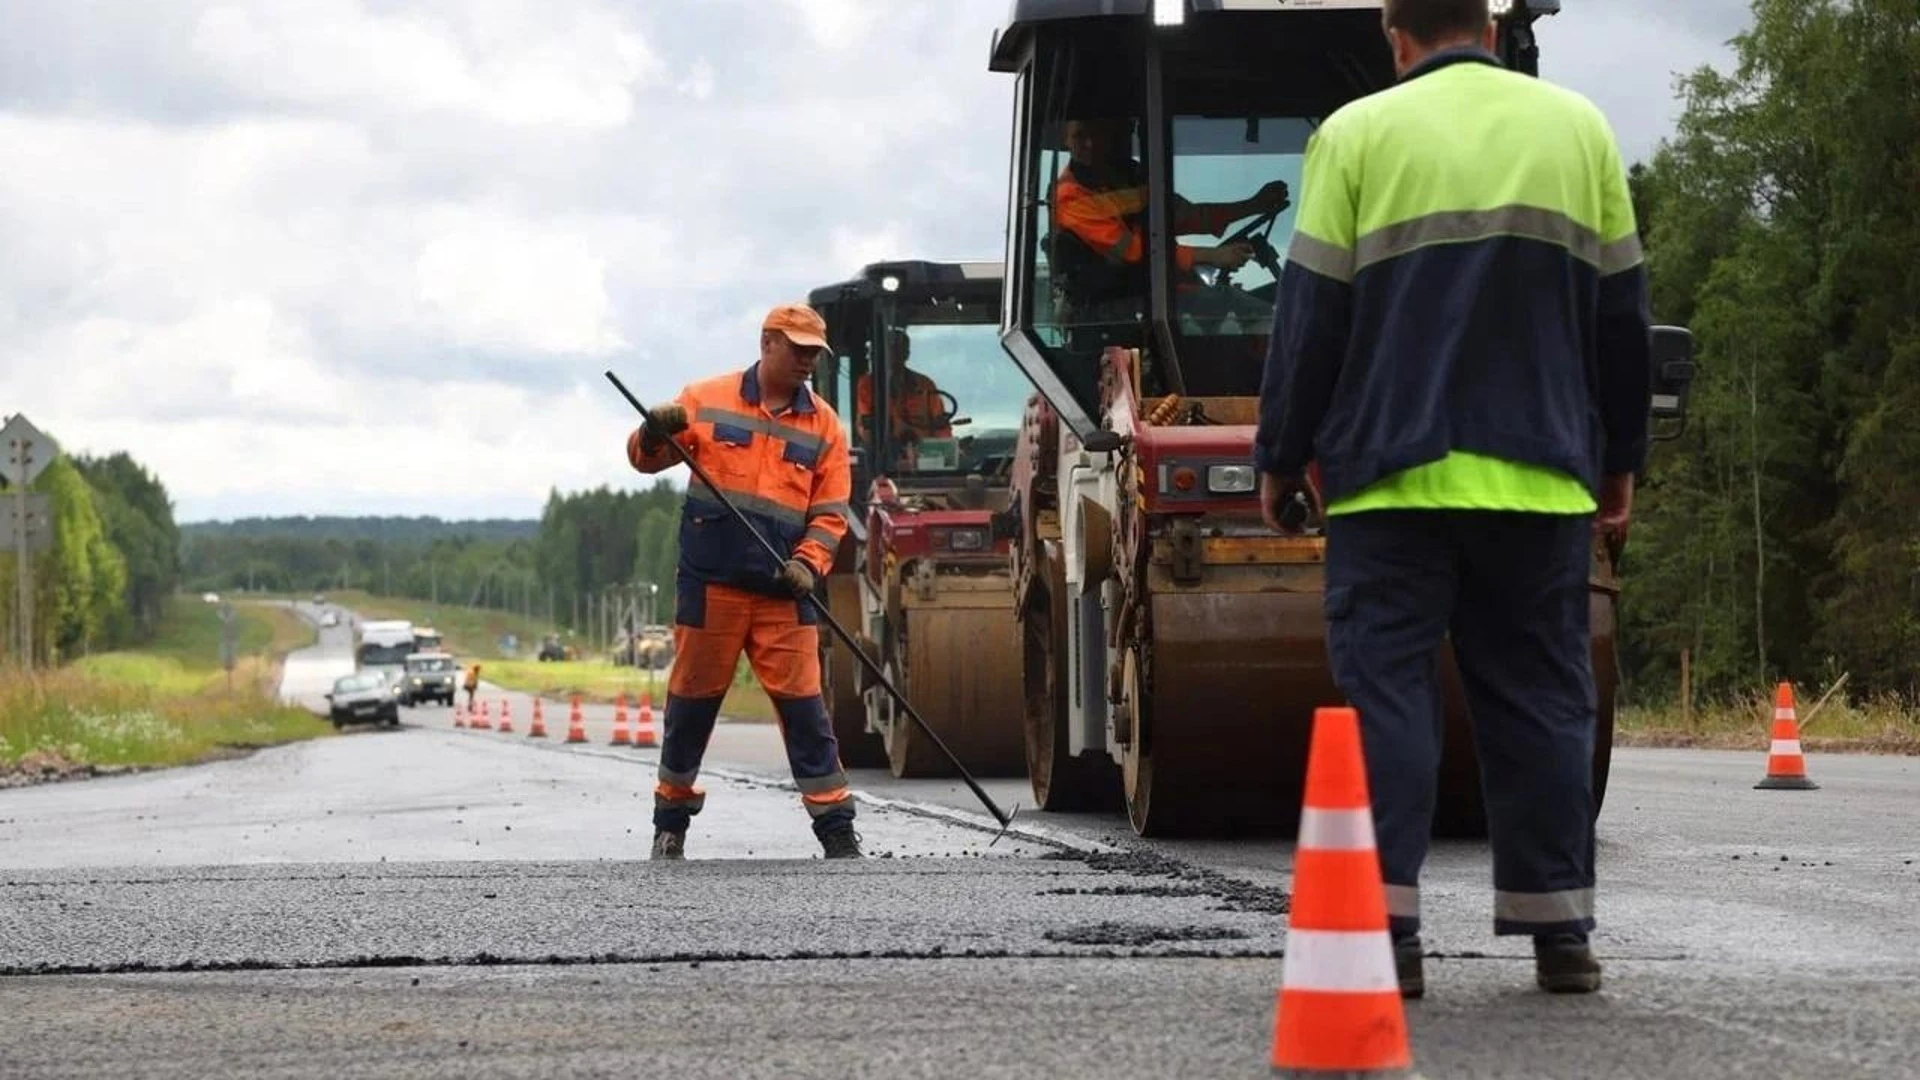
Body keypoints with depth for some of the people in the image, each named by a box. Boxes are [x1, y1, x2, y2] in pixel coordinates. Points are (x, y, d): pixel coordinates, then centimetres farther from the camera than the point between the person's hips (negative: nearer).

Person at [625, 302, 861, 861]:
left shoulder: (823, 425, 7)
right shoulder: (707, 400, 3)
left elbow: (830, 511, 5)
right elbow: (645, 457, 7)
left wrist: (808, 563, -13)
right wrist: (653, 434, -16)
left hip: (783, 591, 1)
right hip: (708, 584, -1)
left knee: (804, 706, -4)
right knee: (692, 701, 7)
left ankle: (837, 832, 0)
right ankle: (670, 826, 21)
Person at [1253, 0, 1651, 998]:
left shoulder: (1357, 133, 1)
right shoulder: (1579, 128, 10)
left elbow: (1310, 314, -1)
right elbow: (1622, 313, 12)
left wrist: (1280, 461, 8)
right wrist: (1619, 463, 20)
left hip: (1393, 470, -2)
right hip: (1541, 478, 3)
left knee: (1386, 691, 1)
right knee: (1540, 699, 8)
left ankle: (1385, 925, -5)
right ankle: (1560, 934, 7)